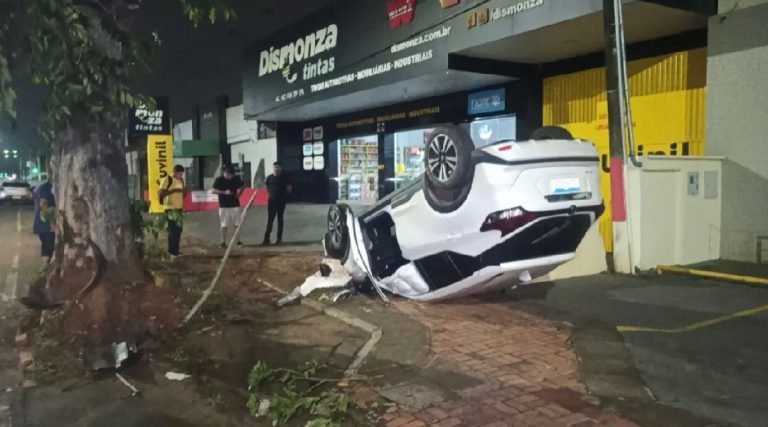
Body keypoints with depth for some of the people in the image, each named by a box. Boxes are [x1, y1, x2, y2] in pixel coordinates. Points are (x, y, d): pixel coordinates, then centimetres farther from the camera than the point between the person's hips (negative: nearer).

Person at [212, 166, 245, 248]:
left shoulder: (236, 178, 2)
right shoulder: (219, 180, -7)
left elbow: (243, 186, 17)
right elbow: (214, 191, -9)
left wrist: (239, 193, 1)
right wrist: (224, 192, -20)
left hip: (235, 205, 3)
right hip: (224, 206, -3)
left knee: (237, 224, 5)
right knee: (224, 225, 1)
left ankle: (238, 241, 14)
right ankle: (223, 242, 7)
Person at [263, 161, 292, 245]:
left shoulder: (284, 177, -2)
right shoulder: (269, 178, 6)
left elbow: (289, 188, 1)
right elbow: (267, 188, 17)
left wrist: (284, 195, -3)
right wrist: (271, 194, 5)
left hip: (281, 201, -2)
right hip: (271, 201, 2)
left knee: (280, 219, 6)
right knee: (270, 220, 0)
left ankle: (279, 238, 11)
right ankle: (267, 238, -1)